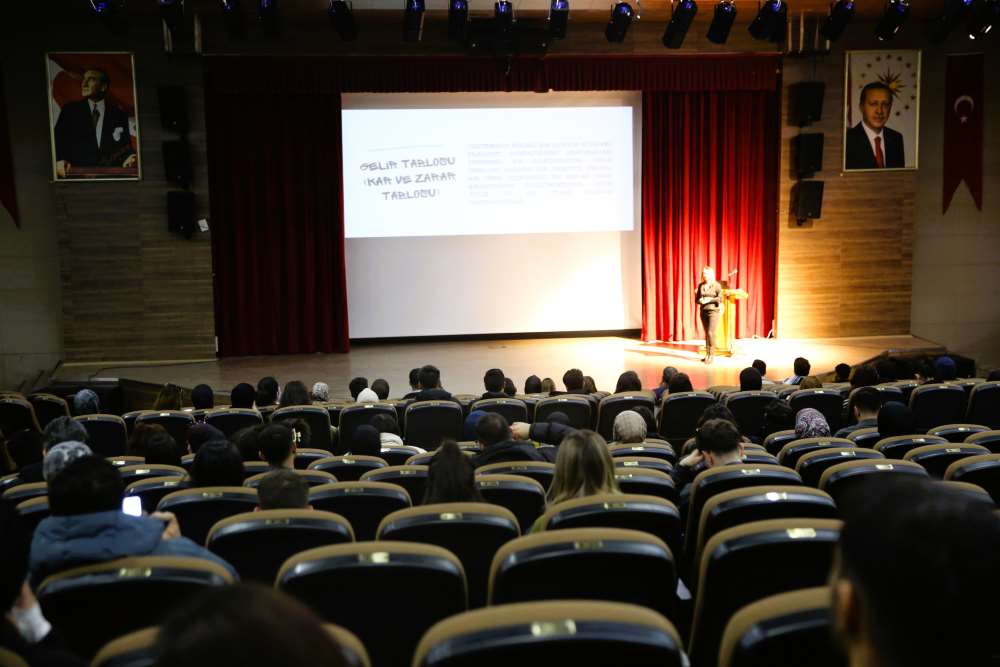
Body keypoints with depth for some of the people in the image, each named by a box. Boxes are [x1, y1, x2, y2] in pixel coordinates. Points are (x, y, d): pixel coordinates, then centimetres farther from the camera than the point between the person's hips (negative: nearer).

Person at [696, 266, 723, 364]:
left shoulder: (716, 285, -3)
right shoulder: (700, 285, 9)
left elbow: (720, 299, -8)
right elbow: (697, 299, 13)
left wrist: (709, 300, -16)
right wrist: (700, 300, -9)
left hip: (713, 311, -5)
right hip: (703, 311, 5)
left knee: (711, 333, -11)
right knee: (706, 333, 9)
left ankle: (711, 355, -7)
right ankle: (707, 354, 14)